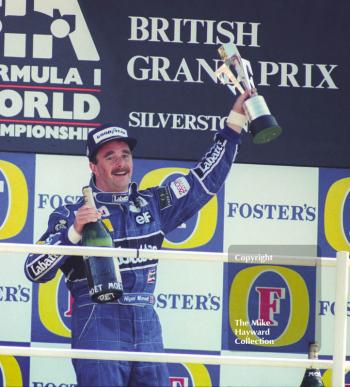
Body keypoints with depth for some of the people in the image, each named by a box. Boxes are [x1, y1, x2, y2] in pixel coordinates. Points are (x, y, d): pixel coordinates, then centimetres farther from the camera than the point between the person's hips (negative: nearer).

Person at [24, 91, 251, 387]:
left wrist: (235, 122, 17)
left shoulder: (152, 205, 15)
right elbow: (35, 271, -5)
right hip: (98, 331, -4)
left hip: (147, 331, 4)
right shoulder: (71, 215, 2)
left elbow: (206, 180, 19)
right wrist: (73, 232, -18)